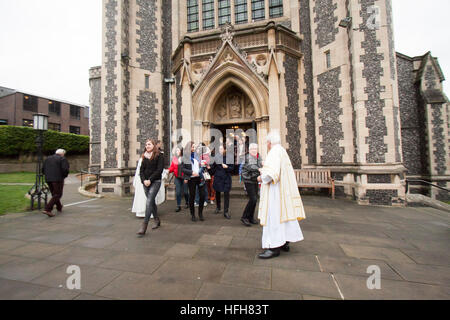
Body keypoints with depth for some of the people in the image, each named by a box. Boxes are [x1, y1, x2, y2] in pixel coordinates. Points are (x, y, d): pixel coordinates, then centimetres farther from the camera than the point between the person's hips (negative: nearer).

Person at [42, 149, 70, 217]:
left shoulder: (48, 159, 15)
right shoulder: (62, 159, -4)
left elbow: (43, 170, 12)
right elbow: (65, 170, -16)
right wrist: (64, 176, 1)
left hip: (48, 179, 7)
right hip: (58, 179, -7)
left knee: (54, 194, 19)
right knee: (57, 195, -2)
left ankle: (59, 208, 32)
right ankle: (47, 209, -13)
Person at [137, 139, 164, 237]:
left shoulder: (159, 156, -4)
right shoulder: (145, 157, 14)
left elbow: (159, 170, -11)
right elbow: (141, 170, 9)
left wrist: (150, 180, -16)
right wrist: (144, 180, -7)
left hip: (155, 182, -6)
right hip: (146, 182, 6)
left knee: (149, 201, -14)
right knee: (151, 201, 13)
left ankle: (144, 225, -10)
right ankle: (157, 220, 28)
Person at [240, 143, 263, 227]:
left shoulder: (258, 157, 8)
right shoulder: (247, 157, -14)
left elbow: (261, 166, 5)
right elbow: (250, 166, -30)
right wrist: (258, 169, -46)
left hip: (255, 181, 7)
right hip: (248, 181, -7)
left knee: (255, 199, 9)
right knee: (253, 199, -13)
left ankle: (251, 217, 23)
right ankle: (244, 217, 2)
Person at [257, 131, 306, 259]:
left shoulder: (275, 152, -15)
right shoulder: (283, 152, 16)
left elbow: (271, 172, -28)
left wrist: (262, 178, -10)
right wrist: (264, 171, 25)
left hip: (275, 190, -10)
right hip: (283, 188, 10)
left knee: (273, 216, -6)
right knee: (282, 214, 15)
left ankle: (275, 247, 0)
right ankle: (285, 242, 25)